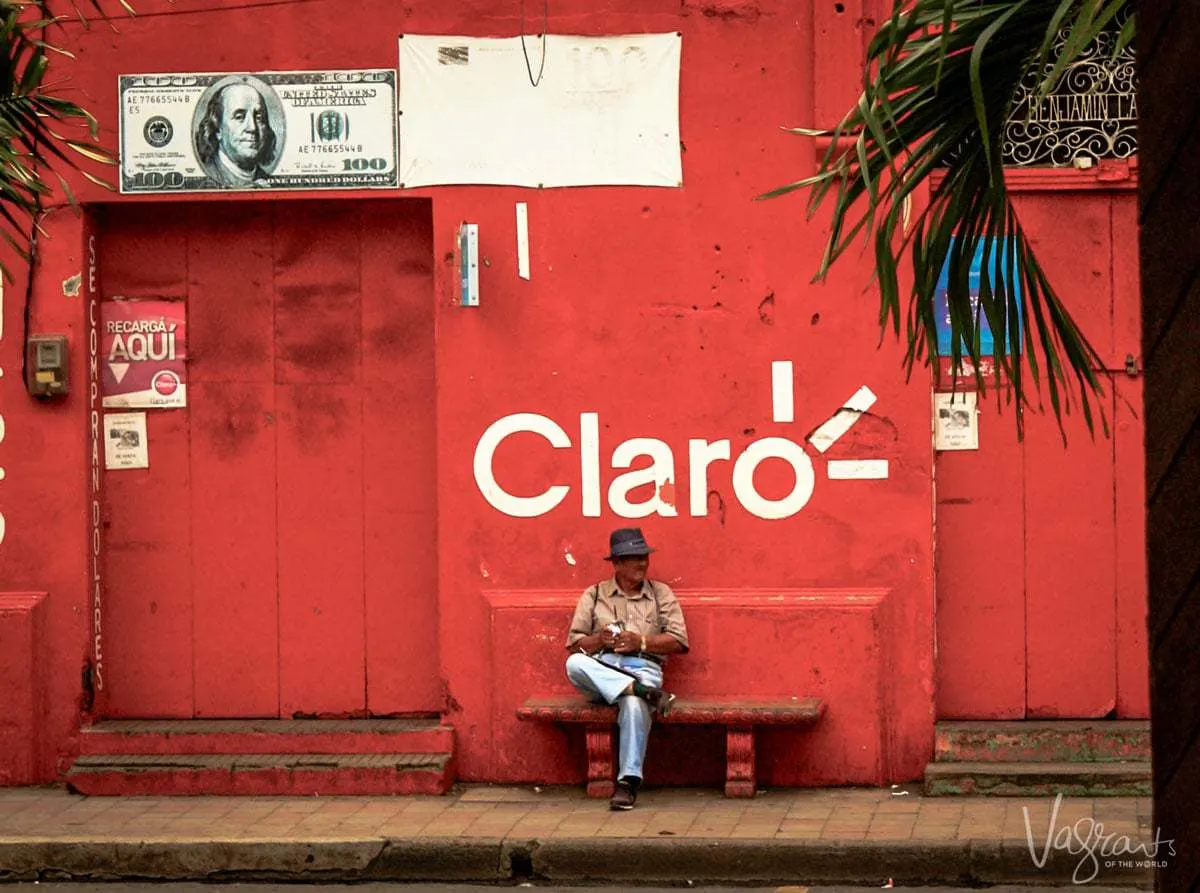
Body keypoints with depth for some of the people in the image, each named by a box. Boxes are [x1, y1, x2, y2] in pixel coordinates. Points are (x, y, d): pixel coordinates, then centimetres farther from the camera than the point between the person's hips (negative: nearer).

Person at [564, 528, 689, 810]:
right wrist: (599, 641, -10)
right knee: (574, 664, -35)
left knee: (635, 705, -38)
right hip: (601, 668, 1)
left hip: (642, 667, -1)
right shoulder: (594, 595, 19)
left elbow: (679, 641, 8)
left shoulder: (660, 594, 19)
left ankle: (628, 781, -37)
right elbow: (574, 643, 11)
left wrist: (641, 642, -6)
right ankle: (643, 691, -40)